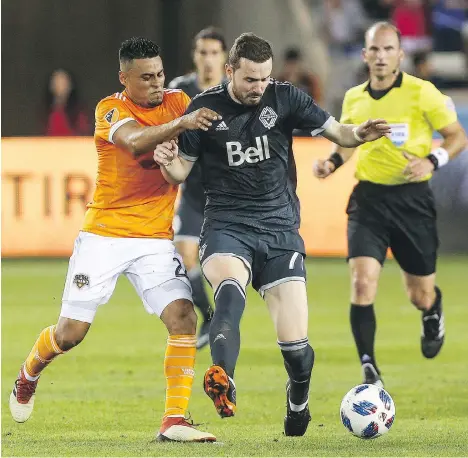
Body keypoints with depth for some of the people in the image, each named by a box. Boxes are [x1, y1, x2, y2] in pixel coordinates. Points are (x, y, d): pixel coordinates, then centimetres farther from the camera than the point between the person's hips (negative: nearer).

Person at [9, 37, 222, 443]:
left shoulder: (178, 102, 3)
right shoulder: (110, 109, -11)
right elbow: (135, 141, -31)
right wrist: (180, 124, -47)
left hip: (156, 238, 3)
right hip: (104, 236, -3)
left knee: (183, 318, -17)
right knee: (70, 333, 1)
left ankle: (175, 420, -14)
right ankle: (29, 374, 33)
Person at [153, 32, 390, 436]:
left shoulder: (285, 98, 1)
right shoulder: (204, 108, 0)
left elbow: (337, 132, 4)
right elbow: (181, 172, 9)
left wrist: (360, 134, -19)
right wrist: (168, 163, -15)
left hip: (280, 229, 1)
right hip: (227, 226, -1)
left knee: (296, 344, -6)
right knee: (230, 285, -38)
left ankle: (298, 403, 27)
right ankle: (222, 379, -60)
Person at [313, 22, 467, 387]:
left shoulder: (421, 93, -8)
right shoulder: (354, 99, 4)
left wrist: (432, 161, -20)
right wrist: (333, 162, 3)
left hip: (412, 199, -2)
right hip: (368, 199, 2)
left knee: (420, 295, 9)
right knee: (362, 284, -17)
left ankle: (433, 315, 47)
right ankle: (369, 370, -11)